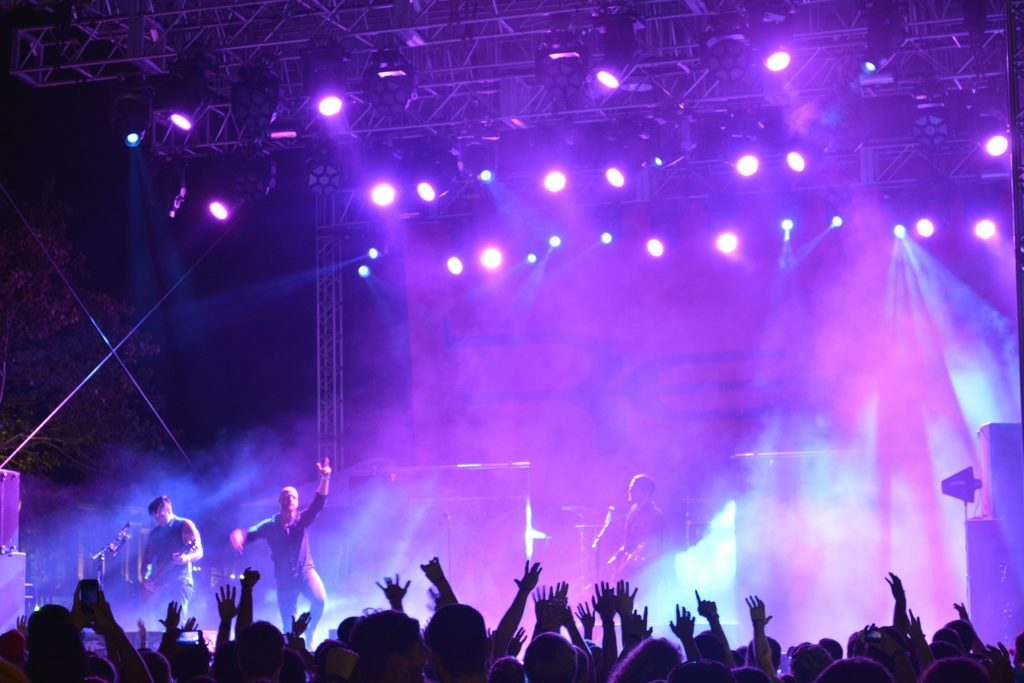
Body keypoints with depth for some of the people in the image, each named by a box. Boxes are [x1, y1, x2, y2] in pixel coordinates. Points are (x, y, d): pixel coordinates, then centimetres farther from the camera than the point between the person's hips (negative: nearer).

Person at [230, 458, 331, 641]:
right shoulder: (270, 525, -2)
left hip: (305, 571, -1)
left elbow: (319, 503, -15)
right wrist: (237, 535, -37)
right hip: (284, 577, 1)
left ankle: (309, 635, -3)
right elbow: (250, 534, -10)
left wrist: (325, 478, -31)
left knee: (320, 600, -27)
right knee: (288, 624, 3)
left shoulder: (302, 519, -1)